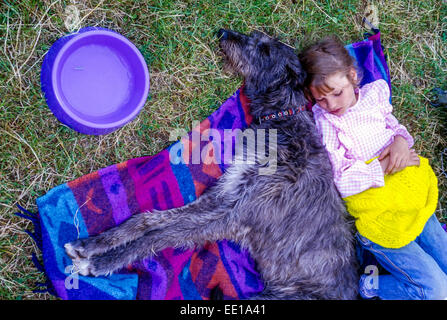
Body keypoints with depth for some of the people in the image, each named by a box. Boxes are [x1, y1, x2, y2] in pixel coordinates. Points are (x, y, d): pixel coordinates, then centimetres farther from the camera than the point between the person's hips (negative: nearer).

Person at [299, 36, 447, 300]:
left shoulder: (374, 93, 3)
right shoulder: (322, 122, -12)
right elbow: (339, 181, -18)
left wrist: (401, 140, -5)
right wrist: (385, 165, -18)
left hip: (413, 198, 6)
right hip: (378, 217, -6)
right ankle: (371, 287, 10)